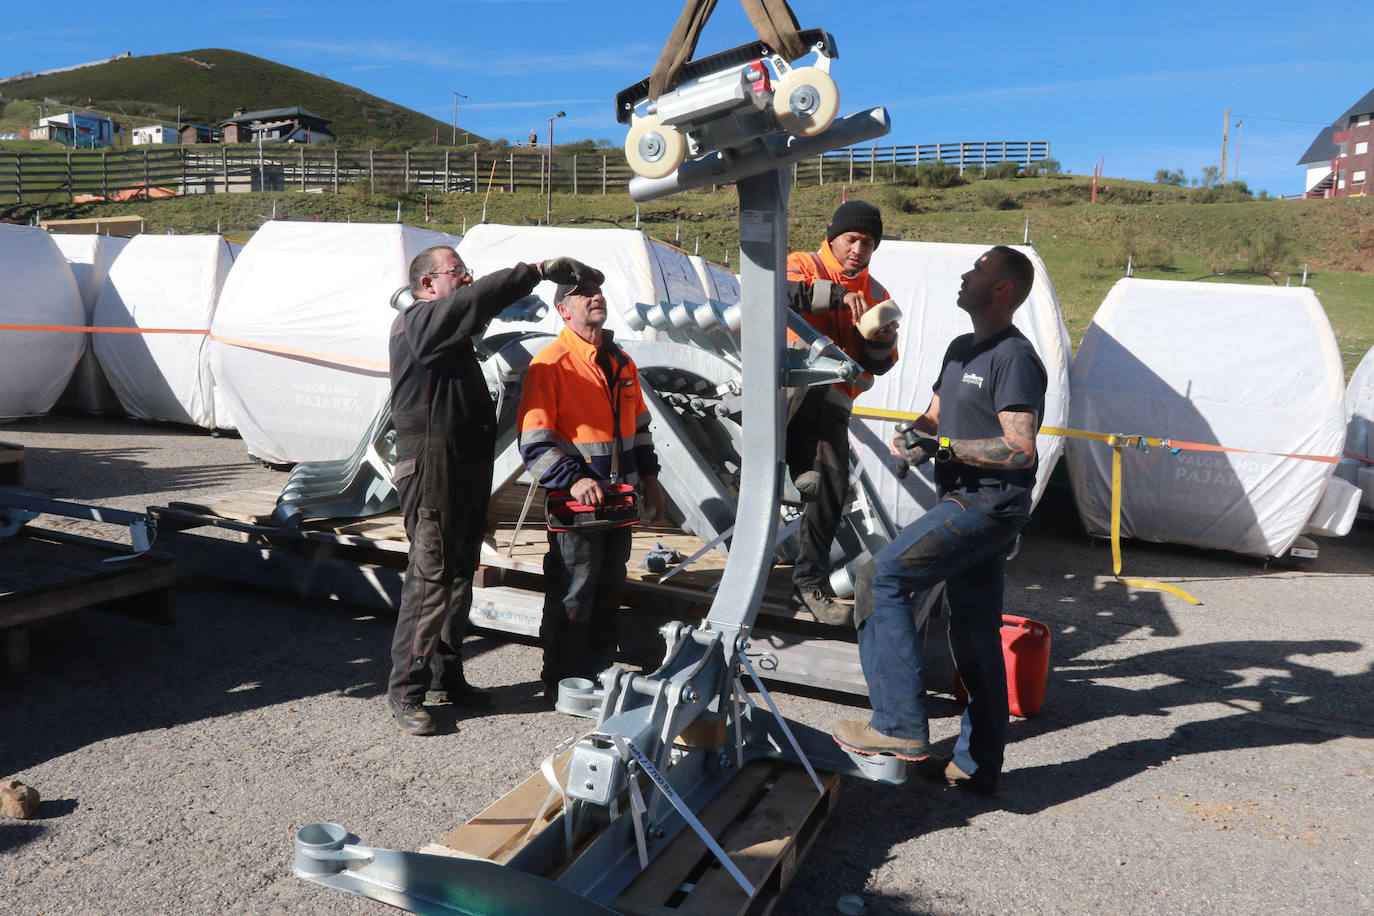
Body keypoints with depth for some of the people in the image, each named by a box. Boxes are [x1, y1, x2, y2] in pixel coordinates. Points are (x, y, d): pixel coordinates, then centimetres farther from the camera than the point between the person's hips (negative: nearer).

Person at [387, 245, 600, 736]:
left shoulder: (453, 334, 23)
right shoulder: (416, 322, -10)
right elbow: (477, 299, -22)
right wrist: (540, 270, -23)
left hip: (467, 467, 10)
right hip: (433, 466, -10)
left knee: (459, 575, 14)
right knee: (431, 578, -8)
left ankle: (446, 677, 25)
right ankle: (405, 692, 1)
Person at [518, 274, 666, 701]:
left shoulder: (621, 361, 12)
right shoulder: (550, 363, -11)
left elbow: (639, 425, 22)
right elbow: (534, 442, -15)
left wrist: (649, 478, 17)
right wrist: (573, 479, -24)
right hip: (576, 505, -7)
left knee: (609, 593, 16)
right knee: (572, 599, 1)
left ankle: (599, 673, 31)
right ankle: (559, 683, 17)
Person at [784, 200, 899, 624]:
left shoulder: (876, 294, 16)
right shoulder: (803, 265, 2)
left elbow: (879, 365, 11)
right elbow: (778, 292, -22)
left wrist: (883, 339, -10)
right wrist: (838, 295, -27)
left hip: (833, 404, 4)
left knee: (832, 488, 1)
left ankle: (810, 581, 12)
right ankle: (802, 463, -29)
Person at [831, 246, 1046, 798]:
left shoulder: (1014, 358, -11)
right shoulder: (961, 350, 19)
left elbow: (1020, 449, -19)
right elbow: (936, 417, 26)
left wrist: (942, 448, -20)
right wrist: (918, 434, 3)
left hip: (987, 505, -10)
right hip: (969, 506, 10)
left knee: (881, 579, -17)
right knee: (973, 632, 12)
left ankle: (900, 727, -13)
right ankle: (977, 764, 21)